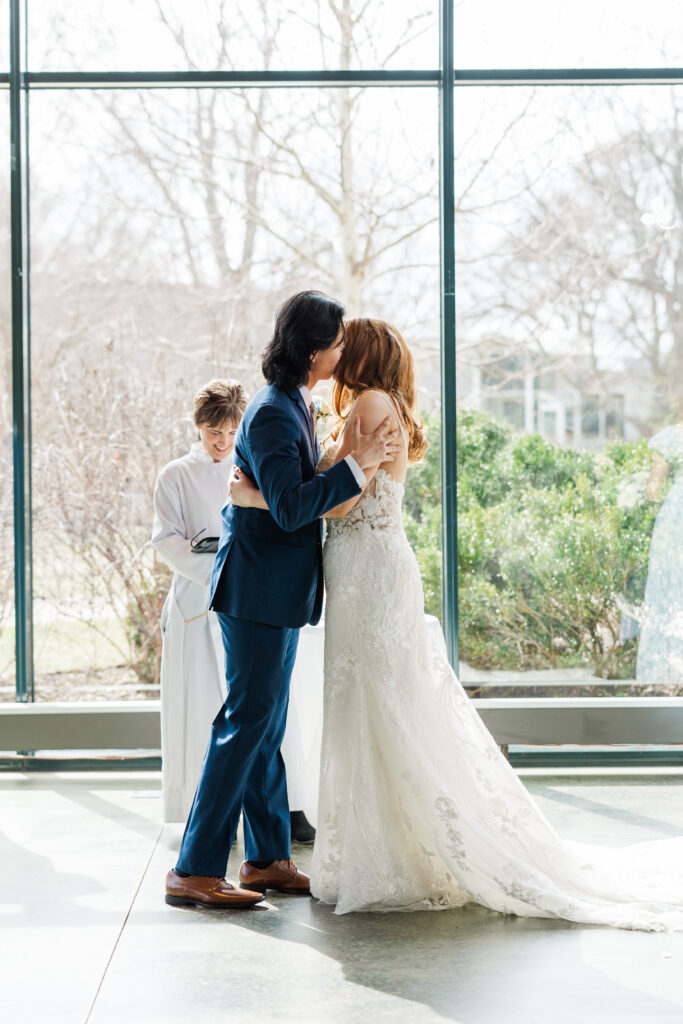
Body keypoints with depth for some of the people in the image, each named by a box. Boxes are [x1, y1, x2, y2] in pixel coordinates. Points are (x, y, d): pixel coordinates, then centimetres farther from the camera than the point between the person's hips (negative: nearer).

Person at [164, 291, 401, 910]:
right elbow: (291, 507, -26)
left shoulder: (294, 406, 13)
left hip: (278, 590, 10)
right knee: (248, 722, -8)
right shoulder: (273, 415, -19)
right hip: (259, 590, -10)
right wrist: (356, 465, -23)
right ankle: (194, 870, -4)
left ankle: (268, 859, 21)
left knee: (266, 723, 13)